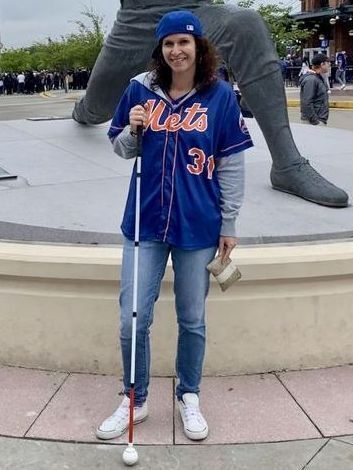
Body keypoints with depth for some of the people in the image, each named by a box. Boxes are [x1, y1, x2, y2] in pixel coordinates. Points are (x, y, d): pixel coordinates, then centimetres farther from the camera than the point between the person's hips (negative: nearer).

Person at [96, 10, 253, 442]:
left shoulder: (220, 95, -3)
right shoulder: (140, 89, 1)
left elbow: (231, 165, 0)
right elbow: (121, 148, 11)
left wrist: (228, 225, 0)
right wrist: (132, 130, -12)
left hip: (198, 226, -1)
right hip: (146, 223, 1)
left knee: (192, 320, 12)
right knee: (132, 321, 4)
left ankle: (188, 397, 34)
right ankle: (135, 400, 27)